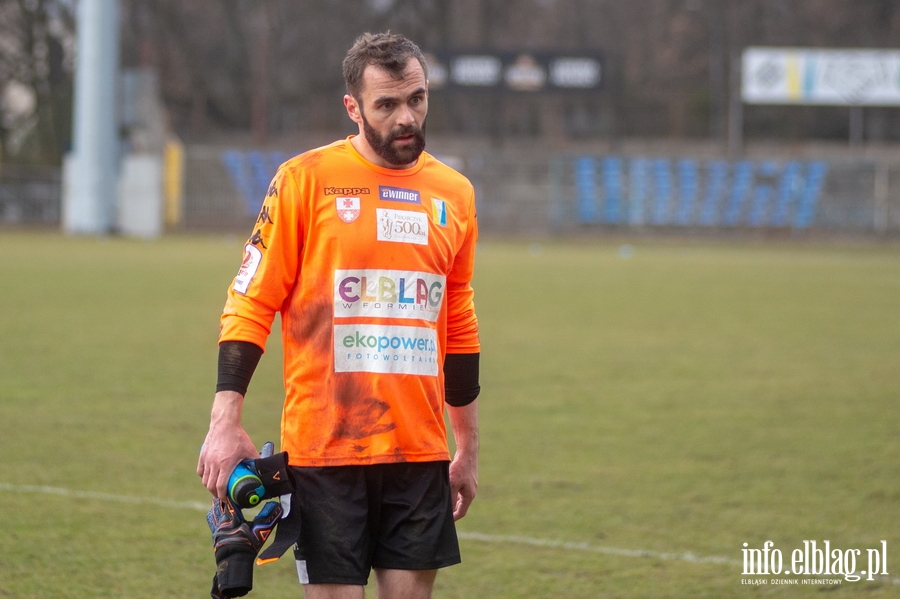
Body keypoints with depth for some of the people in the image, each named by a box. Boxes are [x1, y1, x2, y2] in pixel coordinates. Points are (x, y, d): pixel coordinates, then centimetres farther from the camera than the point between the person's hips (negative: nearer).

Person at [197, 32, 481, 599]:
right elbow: (249, 305, -2)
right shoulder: (305, 179, -3)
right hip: (324, 447, -4)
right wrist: (226, 422, -10)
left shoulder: (454, 193, 10)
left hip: (420, 449, 4)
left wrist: (468, 449, 20)